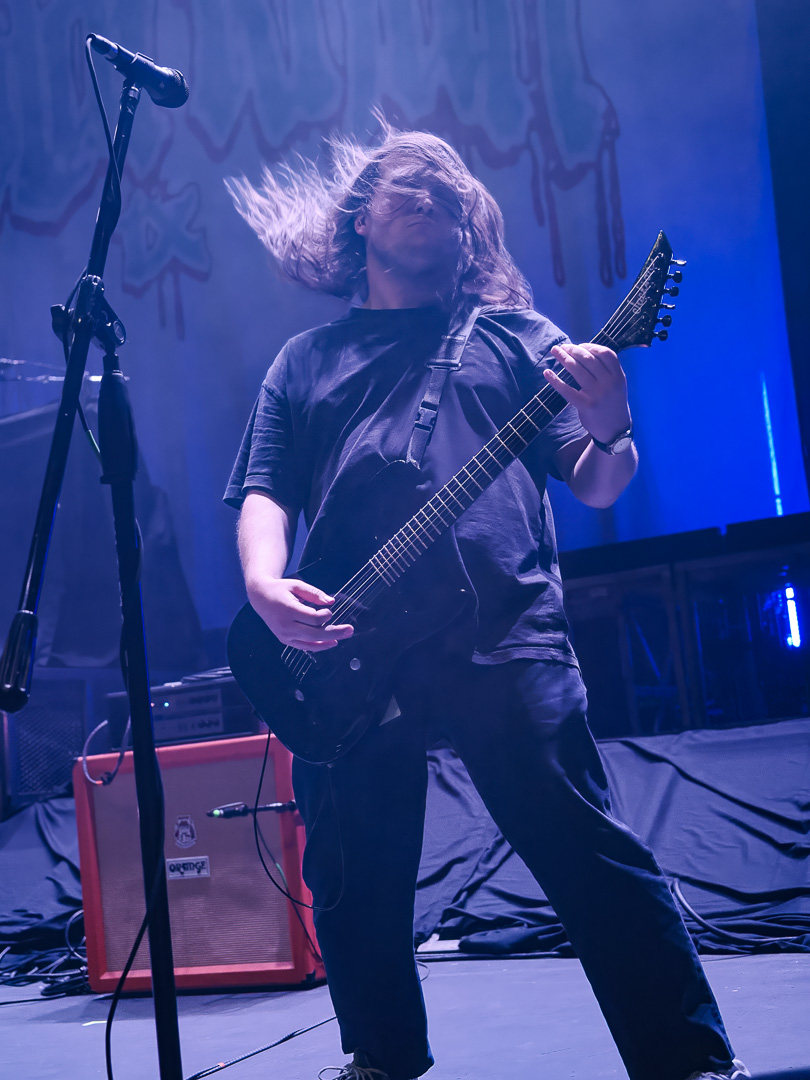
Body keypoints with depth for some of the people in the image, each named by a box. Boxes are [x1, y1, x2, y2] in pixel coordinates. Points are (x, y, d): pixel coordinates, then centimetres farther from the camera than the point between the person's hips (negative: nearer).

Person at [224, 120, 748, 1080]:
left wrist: (611, 426, -14)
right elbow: (264, 495, 13)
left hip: (502, 634, -2)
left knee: (592, 857, -9)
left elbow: (596, 489, 10)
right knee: (354, 888, 6)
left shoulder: (511, 335, 17)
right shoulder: (305, 361, 22)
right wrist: (266, 588, -9)